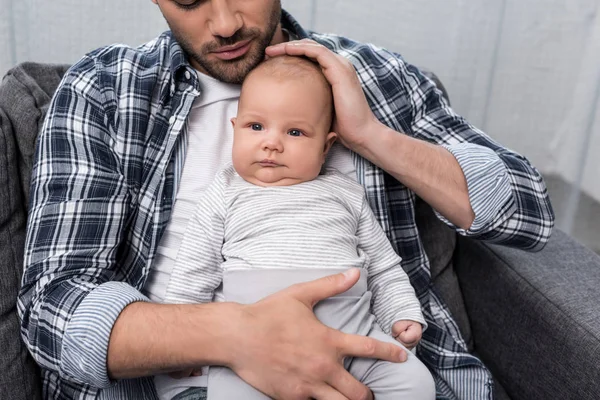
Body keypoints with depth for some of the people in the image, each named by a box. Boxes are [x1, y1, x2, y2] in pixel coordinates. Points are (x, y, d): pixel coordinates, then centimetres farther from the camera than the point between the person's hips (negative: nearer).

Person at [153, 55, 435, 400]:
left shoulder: (345, 193, 15)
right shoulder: (226, 196, 12)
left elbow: (384, 265, 20)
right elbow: (194, 276, 13)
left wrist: (404, 314, 8)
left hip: (351, 329, 2)